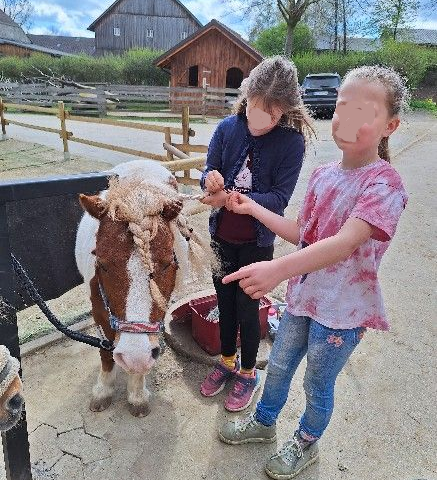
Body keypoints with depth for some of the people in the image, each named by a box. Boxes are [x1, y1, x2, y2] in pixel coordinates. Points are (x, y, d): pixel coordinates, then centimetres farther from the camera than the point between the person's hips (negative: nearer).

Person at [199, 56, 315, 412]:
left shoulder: (291, 141, -15)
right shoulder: (228, 128, -6)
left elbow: (279, 197, -18)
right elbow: (210, 173, -2)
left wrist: (234, 198, -32)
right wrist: (210, 179, -27)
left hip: (257, 242, -3)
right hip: (222, 236, 4)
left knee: (247, 308, 10)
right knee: (225, 303, 18)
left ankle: (248, 372, 35)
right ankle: (227, 361, 43)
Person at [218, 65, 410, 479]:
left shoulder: (385, 184, -21)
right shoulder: (323, 174, 0)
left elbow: (344, 243, -36)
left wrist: (278, 268, -50)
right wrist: (253, 208, 4)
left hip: (342, 310, -6)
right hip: (303, 295, 6)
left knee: (317, 386, 17)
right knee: (278, 367, 23)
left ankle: (305, 444, 48)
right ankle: (263, 422, 51)